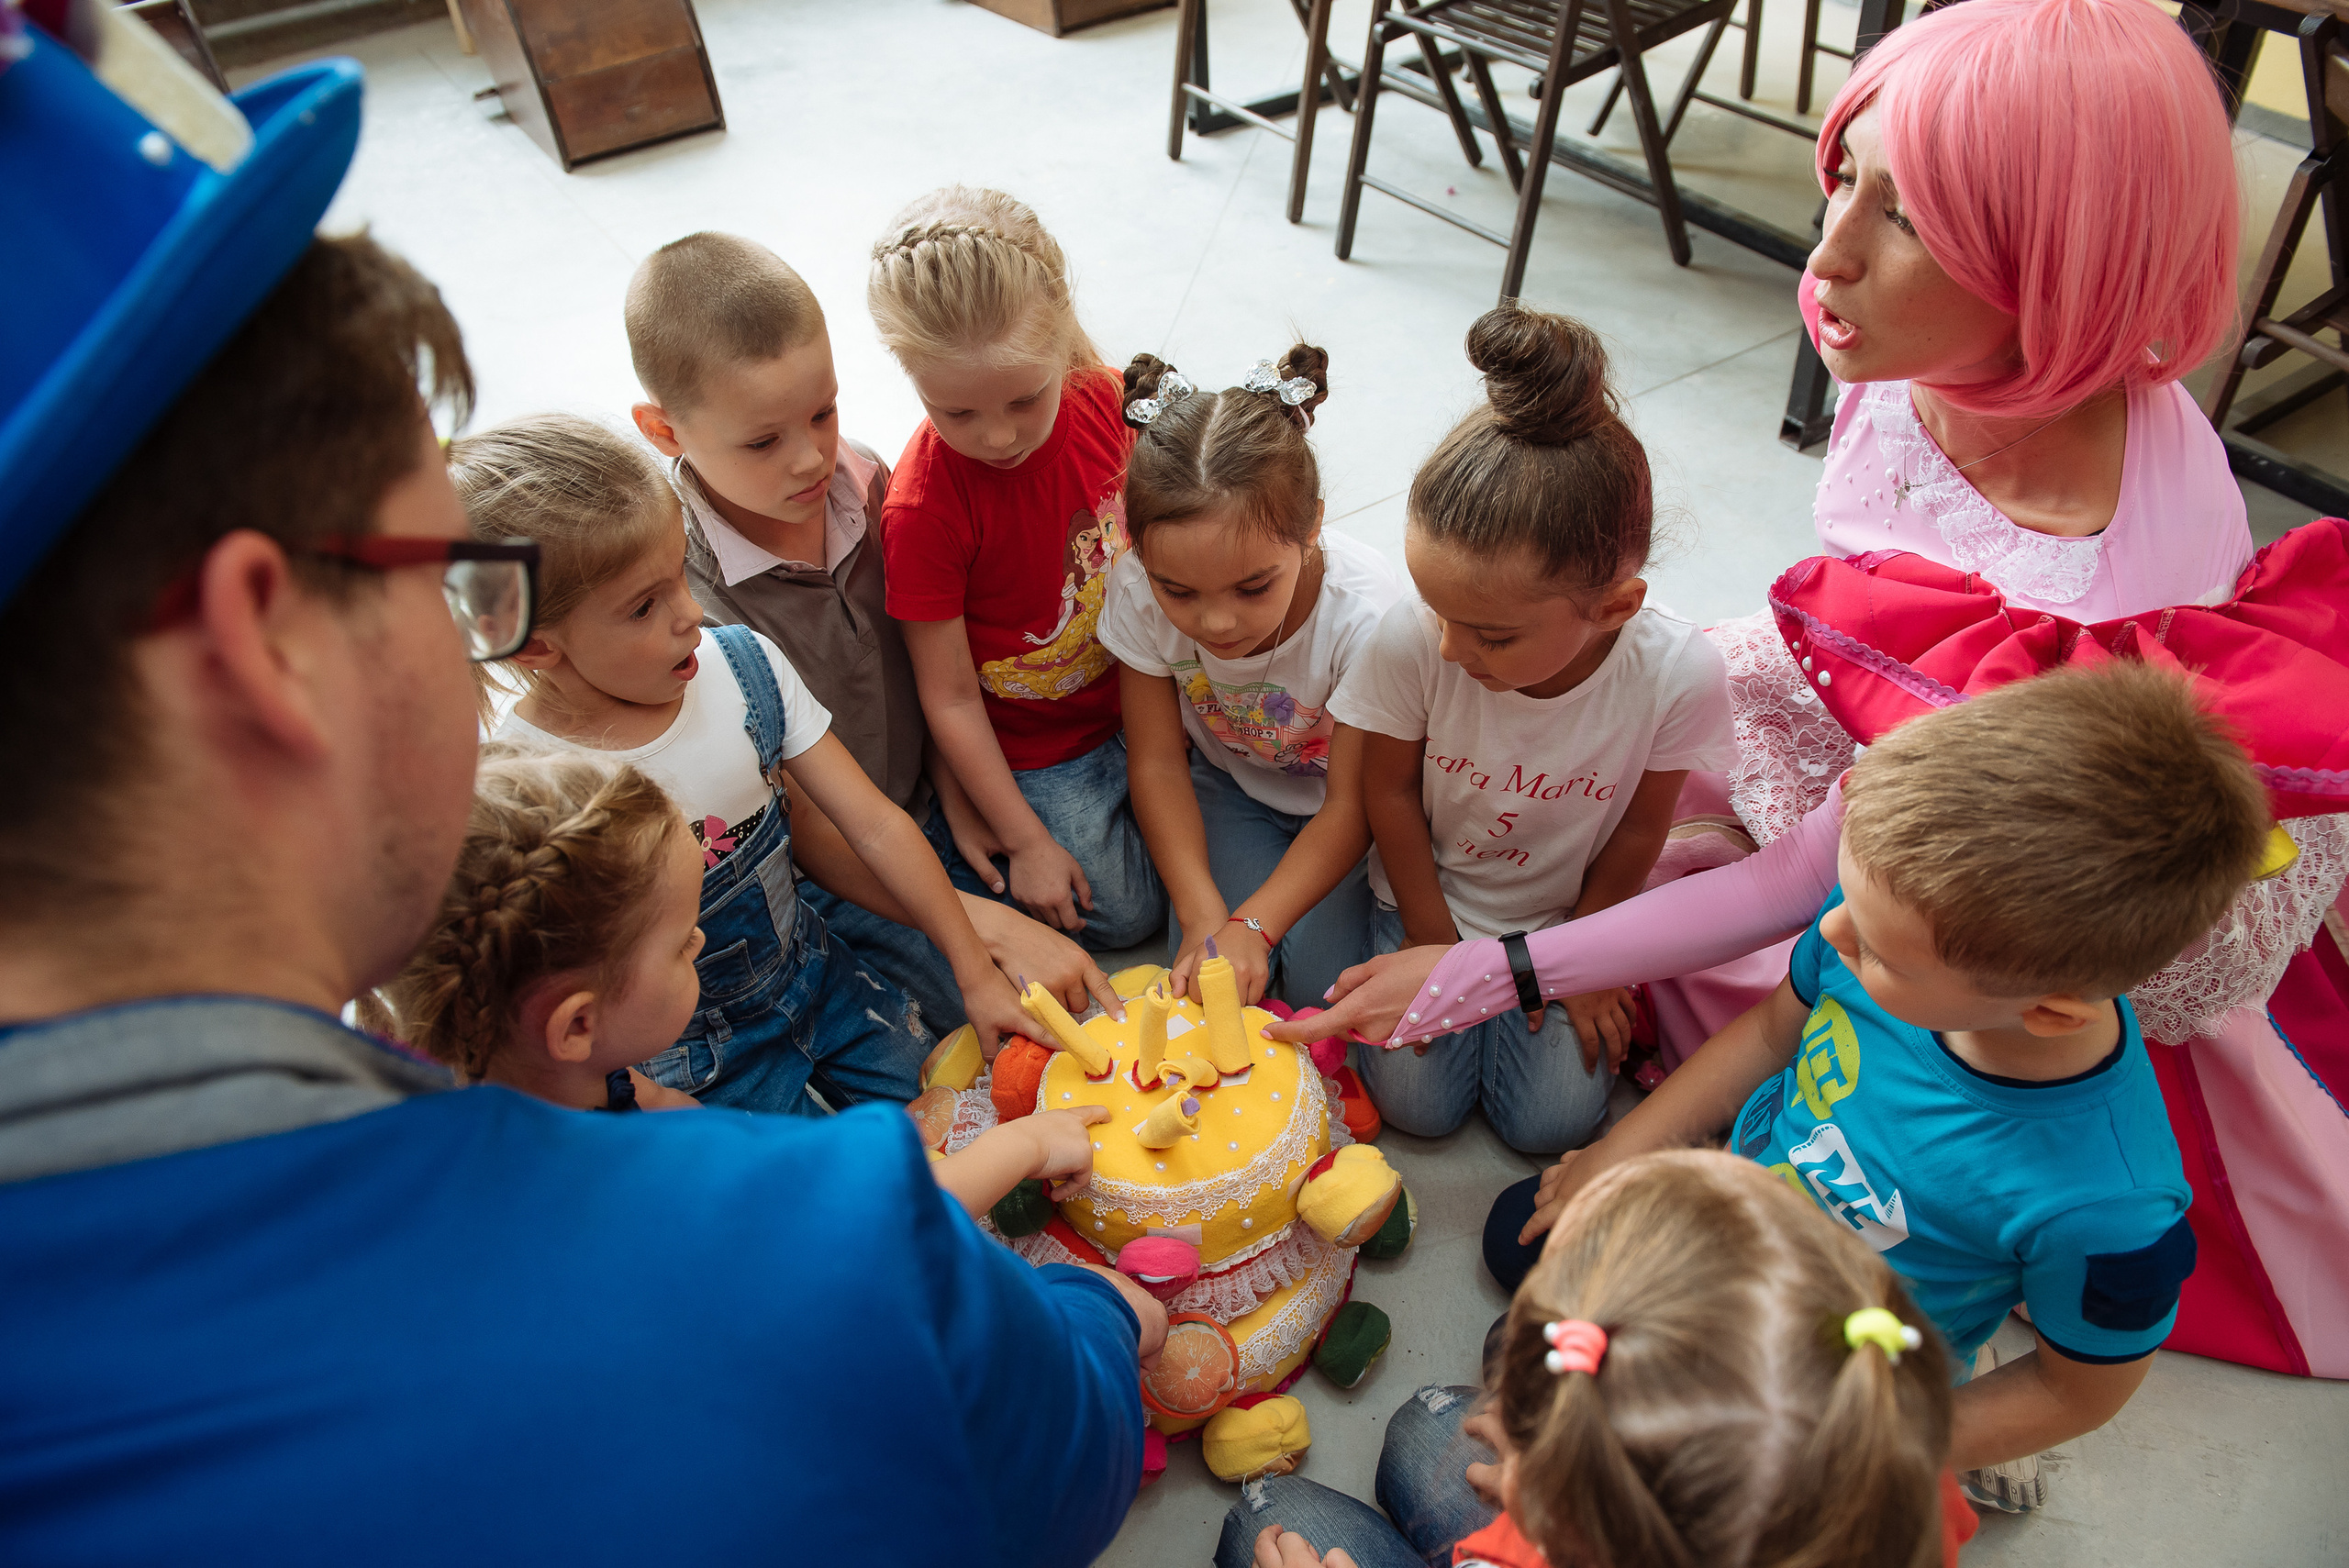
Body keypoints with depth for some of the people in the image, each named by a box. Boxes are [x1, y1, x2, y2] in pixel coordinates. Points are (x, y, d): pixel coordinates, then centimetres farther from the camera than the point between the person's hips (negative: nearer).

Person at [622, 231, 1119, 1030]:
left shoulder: (860, 477, -11)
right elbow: (801, 824, -22)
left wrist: (959, 800, -3)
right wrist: (992, 929, -26)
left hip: (927, 806, 5)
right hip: (818, 877, -5)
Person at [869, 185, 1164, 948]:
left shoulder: (1102, 399, -16)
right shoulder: (925, 507, -29)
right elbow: (950, 699, -20)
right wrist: (1026, 841, -14)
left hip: (1134, 692, 5)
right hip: (1035, 750, -4)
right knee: (1124, 911, 0)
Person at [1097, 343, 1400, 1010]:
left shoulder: (1364, 610, -34)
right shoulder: (1139, 590, -27)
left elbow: (1351, 805, -23)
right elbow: (1157, 763, -15)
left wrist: (1253, 925, -33)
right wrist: (1201, 914, -26)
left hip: (1339, 799, -1)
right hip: (1229, 785, 2)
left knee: (1326, 984, -17)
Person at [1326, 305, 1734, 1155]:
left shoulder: (1678, 676, -31)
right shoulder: (1411, 639, -32)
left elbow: (1638, 831, -12)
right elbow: (1389, 790, -14)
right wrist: (1437, 948, -5)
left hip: (1563, 912, 0)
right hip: (1431, 896, 0)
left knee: (1552, 1121, -5)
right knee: (1418, 1102, -7)